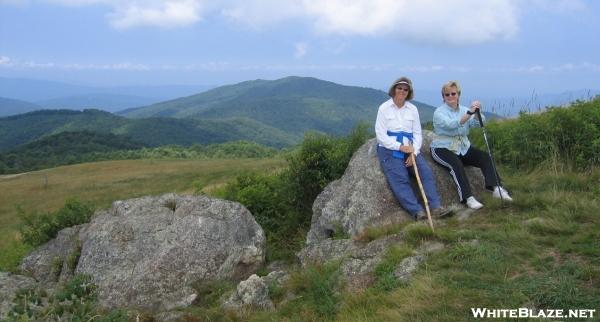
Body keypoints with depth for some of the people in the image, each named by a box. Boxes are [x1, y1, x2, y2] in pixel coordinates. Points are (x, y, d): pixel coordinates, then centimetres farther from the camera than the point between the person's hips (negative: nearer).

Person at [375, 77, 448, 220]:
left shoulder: (412, 109, 12)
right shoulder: (384, 108, 1)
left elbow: (417, 133, 9)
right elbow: (381, 134, -6)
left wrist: (413, 153, -8)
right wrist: (400, 147, -16)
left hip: (409, 149, 4)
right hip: (389, 149, -4)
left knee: (426, 171, -19)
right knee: (400, 179, -24)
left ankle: (435, 207, -24)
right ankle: (417, 211, -32)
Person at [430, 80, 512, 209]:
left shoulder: (464, 110, 9)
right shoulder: (439, 112, -7)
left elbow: (478, 122, -9)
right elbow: (451, 124, -28)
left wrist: (477, 112, -30)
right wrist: (470, 112, -36)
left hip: (463, 148, 5)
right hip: (443, 148, -5)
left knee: (485, 157, -17)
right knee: (456, 164, -34)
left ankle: (496, 188, -26)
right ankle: (468, 198, -37)